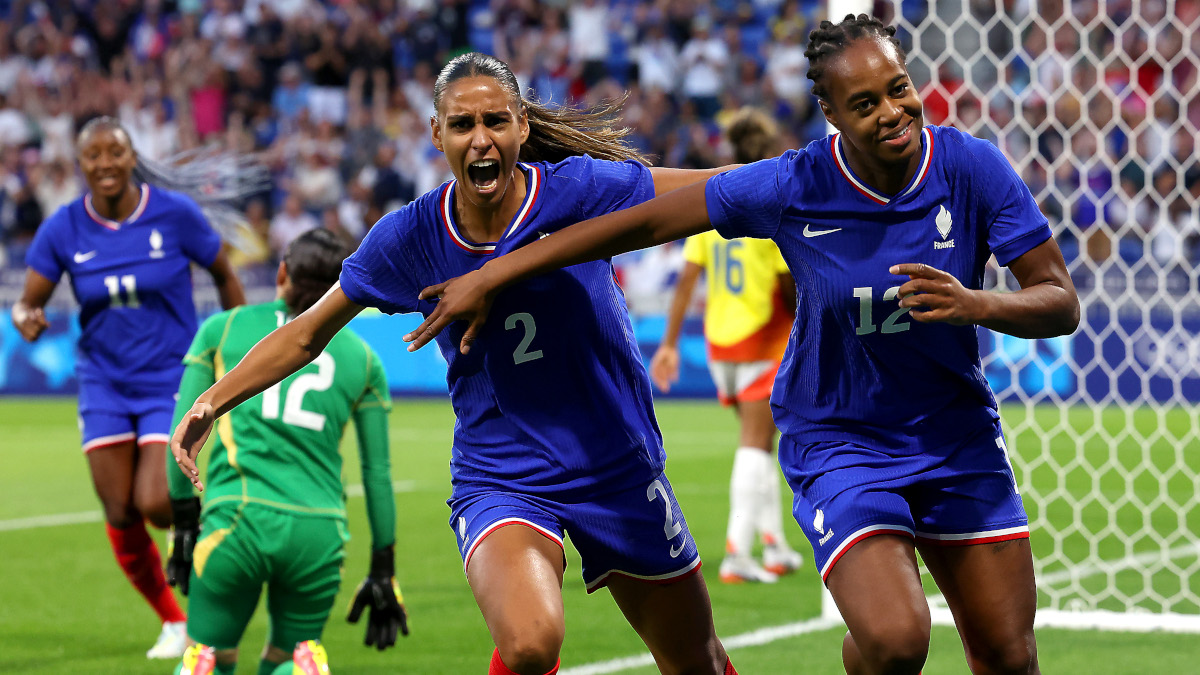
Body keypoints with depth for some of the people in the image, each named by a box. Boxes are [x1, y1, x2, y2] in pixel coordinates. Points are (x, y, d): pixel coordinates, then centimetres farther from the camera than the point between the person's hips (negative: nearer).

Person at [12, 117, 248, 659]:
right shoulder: (63, 229, -6)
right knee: (120, 514, -1)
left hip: (172, 379, -3)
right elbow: (27, 302, -2)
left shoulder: (175, 212, -11)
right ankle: (173, 621, 20)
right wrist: (26, 318, -27)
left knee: (155, 504, -17)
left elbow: (225, 275, 1)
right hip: (104, 384, 3)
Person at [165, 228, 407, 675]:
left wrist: (184, 526, 15)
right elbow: (378, 473, 15)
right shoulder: (362, 358, 16)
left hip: (240, 519, -1)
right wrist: (383, 574, 20)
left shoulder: (222, 329, 13)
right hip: (320, 531, 1)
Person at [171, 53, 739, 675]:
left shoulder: (576, 188, -13)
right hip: (499, 480, -1)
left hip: (619, 475, 1)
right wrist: (213, 401, -4)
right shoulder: (411, 238, -8)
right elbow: (306, 335, 4)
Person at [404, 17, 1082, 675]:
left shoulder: (974, 168, -13)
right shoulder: (790, 188, -17)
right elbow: (643, 222, -9)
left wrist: (976, 304, -33)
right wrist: (489, 277, -6)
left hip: (959, 438, 3)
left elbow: (1062, 302, -11)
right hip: (839, 443, -3)